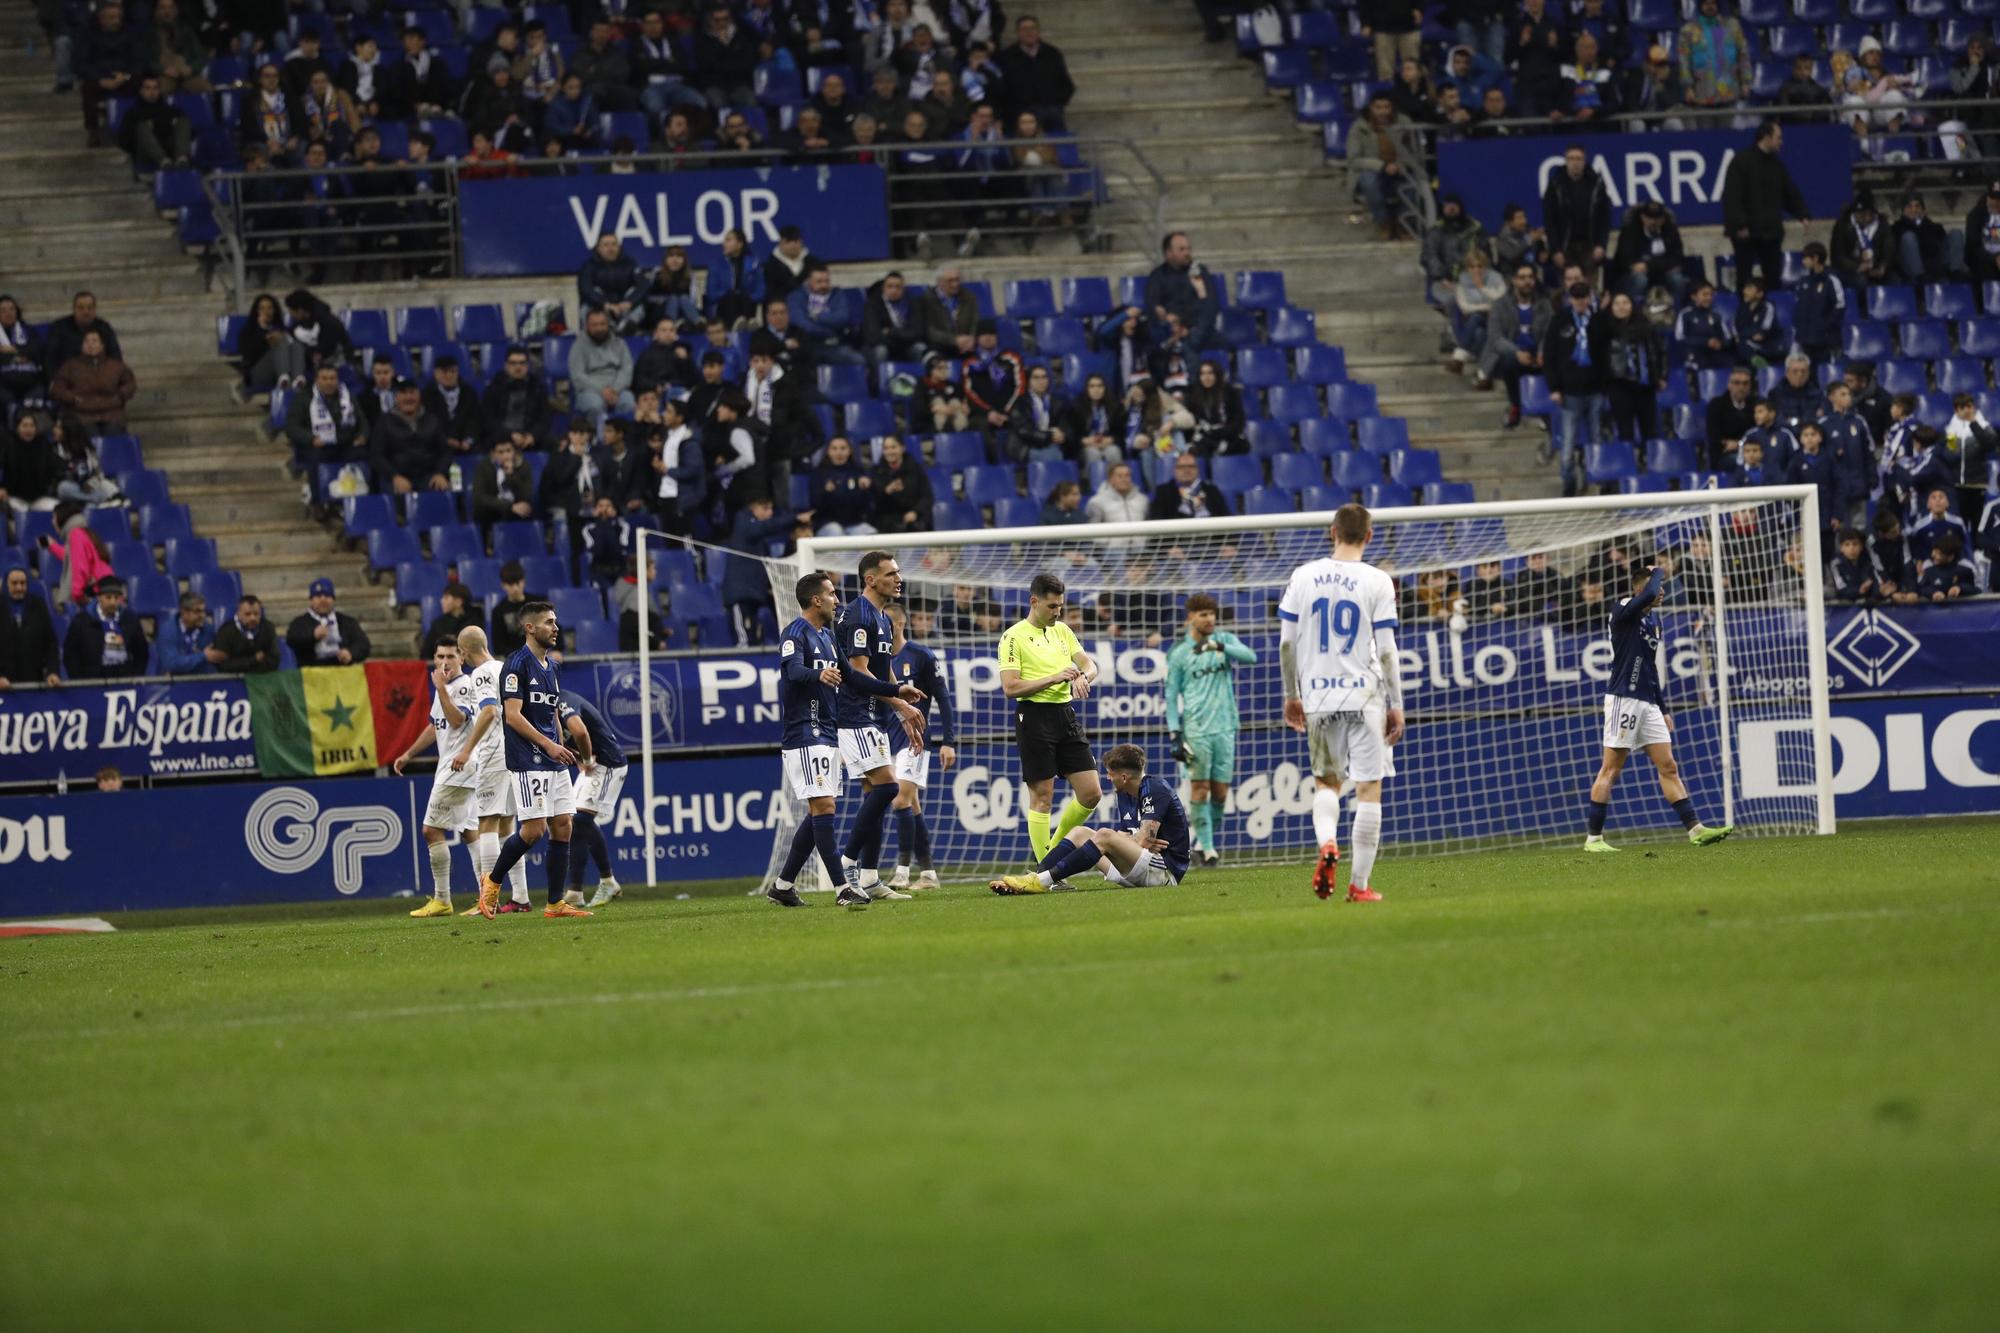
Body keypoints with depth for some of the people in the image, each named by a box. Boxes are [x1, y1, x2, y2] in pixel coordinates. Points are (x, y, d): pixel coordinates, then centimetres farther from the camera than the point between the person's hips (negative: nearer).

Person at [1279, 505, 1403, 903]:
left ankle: (1327, 844, -9)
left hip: (1317, 696, 3)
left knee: (1325, 781, 19)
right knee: (1368, 788, 2)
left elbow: (1286, 642, 5)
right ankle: (1360, 884, -1)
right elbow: (1386, 650, -6)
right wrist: (1396, 705, 2)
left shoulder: (1304, 576, 3)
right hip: (1363, 697, -3)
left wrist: (1291, 695, 16)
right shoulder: (1377, 582, -5)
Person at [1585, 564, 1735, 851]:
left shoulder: (1653, 617, 17)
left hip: (1648, 703, 8)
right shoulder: (1623, 609, -7)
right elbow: (1648, 595, -30)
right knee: (1610, 770, -5)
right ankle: (1594, 838, -2)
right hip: (1624, 698, -8)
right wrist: (1657, 572, -8)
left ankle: (1695, 829, 1)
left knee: (1668, 767, 4)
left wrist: (1663, 710, 22)